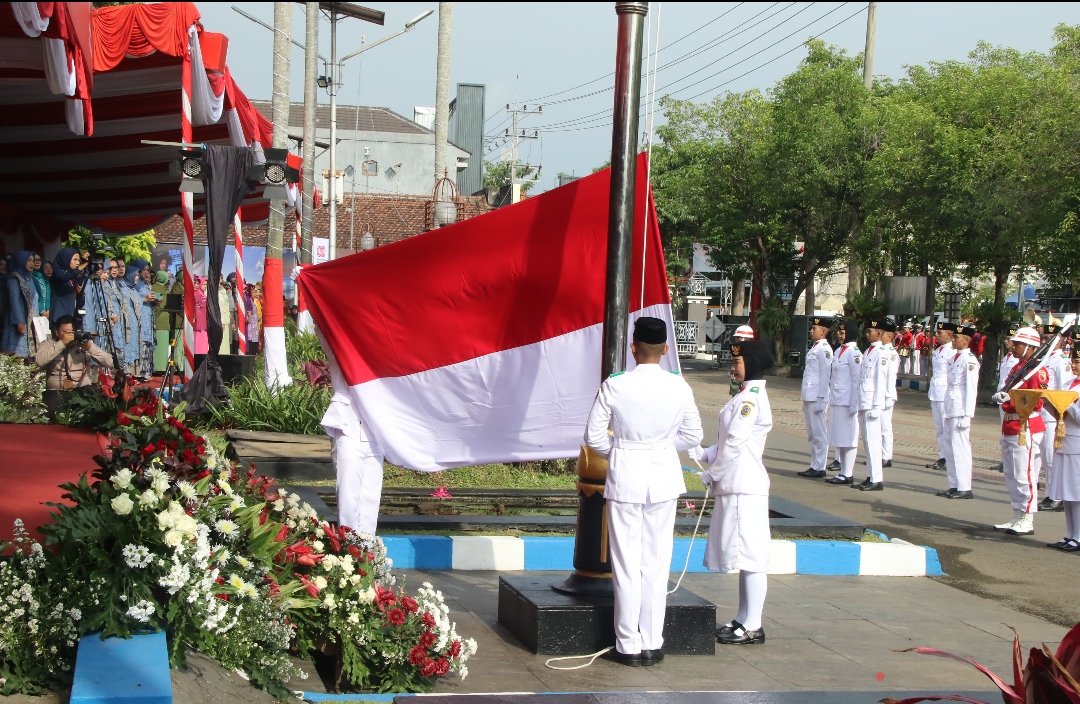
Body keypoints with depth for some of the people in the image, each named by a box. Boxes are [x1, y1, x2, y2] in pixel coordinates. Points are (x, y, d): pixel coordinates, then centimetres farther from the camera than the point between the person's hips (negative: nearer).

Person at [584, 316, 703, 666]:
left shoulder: (614, 386, -11)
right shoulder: (679, 386, -4)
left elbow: (594, 436, -6)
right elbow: (693, 435, 5)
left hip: (625, 477, -2)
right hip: (664, 478, 2)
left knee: (626, 565, 5)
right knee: (657, 563, 10)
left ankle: (629, 645, 10)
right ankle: (653, 643, 16)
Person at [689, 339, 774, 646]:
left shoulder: (751, 398, -15)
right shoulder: (746, 396, 17)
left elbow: (734, 443, -17)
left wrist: (711, 473, -7)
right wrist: (702, 454, 8)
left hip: (744, 487, -10)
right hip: (734, 486, 10)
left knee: (749, 555, -5)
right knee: (743, 555, 14)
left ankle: (752, 626, -1)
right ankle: (743, 619, 22)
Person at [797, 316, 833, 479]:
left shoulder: (824, 349, -12)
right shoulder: (813, 348, 16)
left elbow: (825, 374, -16)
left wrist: (821, 400, -18)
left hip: (817, 398, -10)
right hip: (809, 397, 10)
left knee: (819, 433, -4)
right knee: (811, 434, 13)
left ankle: (819, 468, 1)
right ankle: (814, 466, 20)